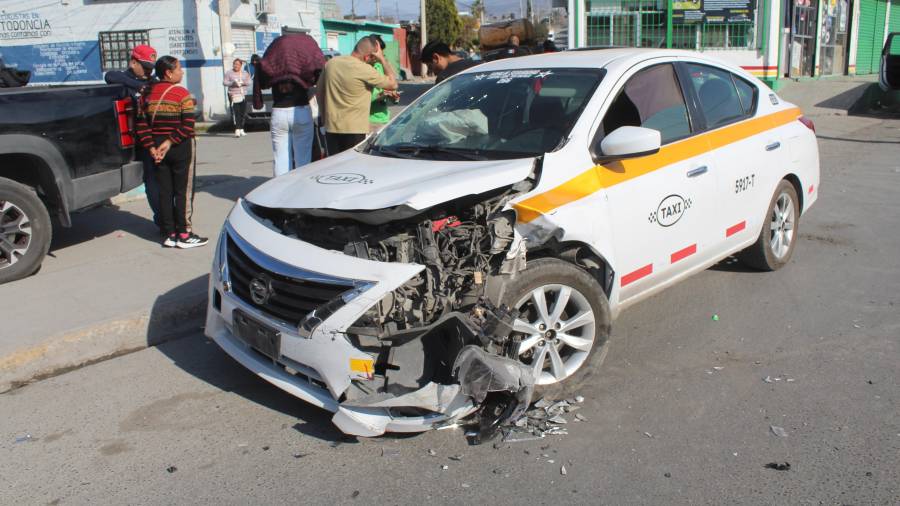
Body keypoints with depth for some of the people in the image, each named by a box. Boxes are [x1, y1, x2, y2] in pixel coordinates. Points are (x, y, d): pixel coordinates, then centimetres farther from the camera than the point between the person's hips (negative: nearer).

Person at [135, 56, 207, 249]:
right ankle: (184, 235, 5)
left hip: (159, 150, 5)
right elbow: (188, 126, -19)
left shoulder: (148, 95, 6)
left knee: (165, 192, 9)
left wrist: (151, 147, -1)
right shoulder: (182, 94, -10)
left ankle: (170, 234, 14)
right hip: (181, 148, -5)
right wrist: (170, 142, -14)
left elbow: (142, 124, 1)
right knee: (183, 191, 2)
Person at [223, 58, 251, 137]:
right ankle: (237, 130, -17)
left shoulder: (245, 73, 13)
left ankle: (241, 129, 17)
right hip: (233, 95, -4)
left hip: (243, 95, 4)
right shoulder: (229, 73, 3)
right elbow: (224, 82, -3)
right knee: (235, 113, -13)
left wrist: (243, 83, -14)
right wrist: (232, 83, -19)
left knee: (243, 113, 5)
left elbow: (249, 81, 6)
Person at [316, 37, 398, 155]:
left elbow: (319, 91, 14)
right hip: (354, 130, -6)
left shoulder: (331, 62, 5)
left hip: (331, 127, 6)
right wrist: (382, 59, 1)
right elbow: (393, 84, -6)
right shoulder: (365, 69, -15)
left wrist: (323, 114, 24)